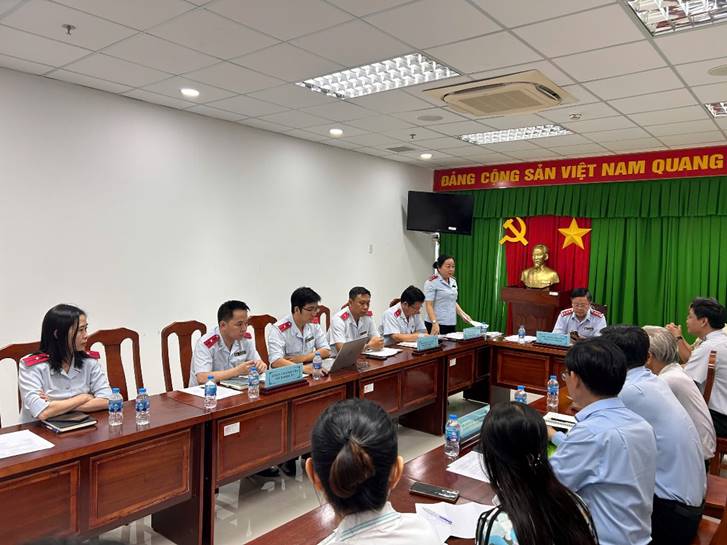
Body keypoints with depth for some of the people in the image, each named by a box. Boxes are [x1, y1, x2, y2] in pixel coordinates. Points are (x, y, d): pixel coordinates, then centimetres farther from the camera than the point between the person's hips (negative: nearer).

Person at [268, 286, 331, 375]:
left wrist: (302, 358, -13)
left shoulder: (314, 323, 2)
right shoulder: (279, 329, -17)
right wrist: (304, 368, -40)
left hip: (310, 373, 6)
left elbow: (326, 351, 3)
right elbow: (275, 362, -27)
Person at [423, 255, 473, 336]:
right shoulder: (432, 282, -10)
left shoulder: (453, 282, 13)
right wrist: (434, 323, -25)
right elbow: (429, 305, -15)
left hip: (452, 324, 7)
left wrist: (463, 314, 9)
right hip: (437, 324, -7)